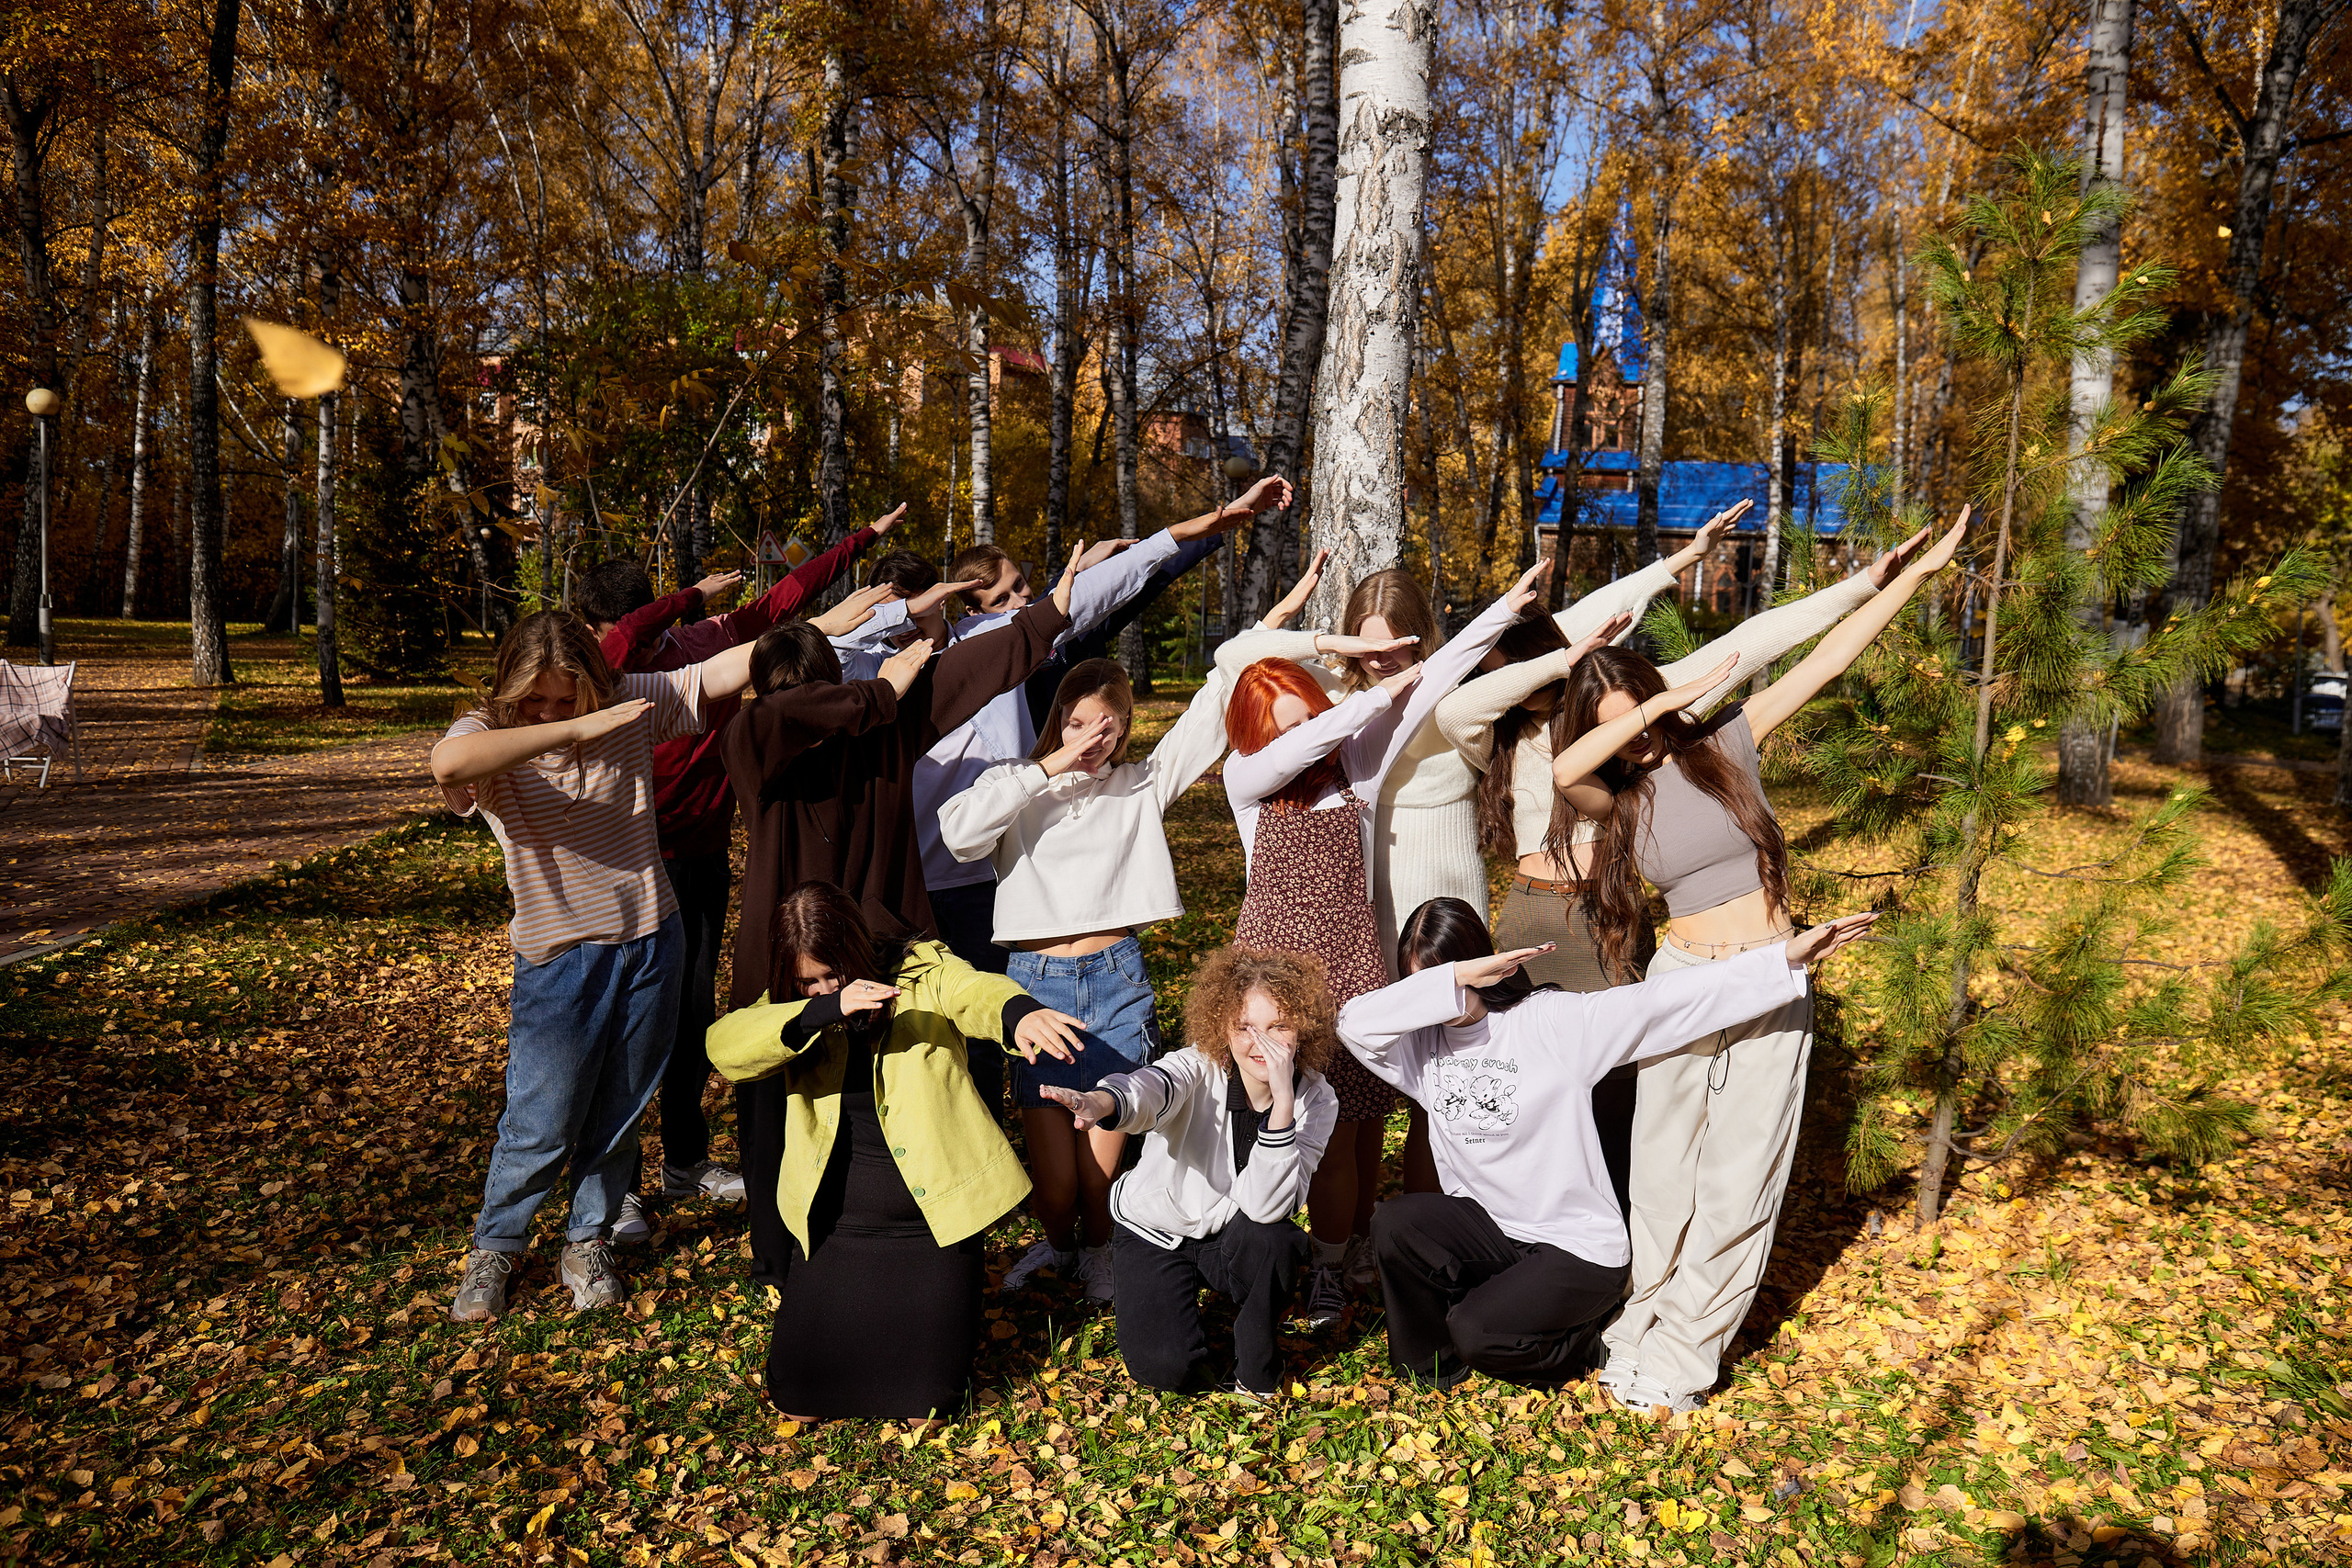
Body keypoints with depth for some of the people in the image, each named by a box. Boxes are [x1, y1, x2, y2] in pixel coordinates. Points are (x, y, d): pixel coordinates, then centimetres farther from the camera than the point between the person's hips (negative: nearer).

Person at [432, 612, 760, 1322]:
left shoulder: (630, 705, -4)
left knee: (619, 1113, 15)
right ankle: (494, 1250, 30)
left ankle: (587, 1246, 36)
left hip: (650, 944, 3)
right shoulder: (487, 736, -12)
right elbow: (448, 763, -36)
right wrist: (575, 730, -37)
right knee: (541, 1125, 2)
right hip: (559, 961, -3)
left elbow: (726, 670, -5)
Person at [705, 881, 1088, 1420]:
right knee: (799, 1399, -1)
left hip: (933, 1220, -2)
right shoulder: (793, 1008, 3)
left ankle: (952, 1291, 25)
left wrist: (1020, 1013, -50)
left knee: (924, 1404, -5)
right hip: (836, 1226, 3)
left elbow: (975, 992, -25)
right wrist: (825, 1009, -33)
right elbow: (724, 1047, -17)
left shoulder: (923, 973, -3)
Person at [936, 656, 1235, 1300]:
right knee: (1052, 1181, -1)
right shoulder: (1018, 787, 8)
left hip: (1118, 983, 1)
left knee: (1102, 1174, 1)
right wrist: (1050, 768, -10)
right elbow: (958, 832, -13)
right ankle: (1057, 1244, 34)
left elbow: (1211, 713, 6)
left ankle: (1096, 1252, 34)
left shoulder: (1142, 784, 10)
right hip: (1037, 982, 0)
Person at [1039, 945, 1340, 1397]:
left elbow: (1267, 1206, -31)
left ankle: (1257, 1371, -5)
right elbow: (1150, 1087, -49)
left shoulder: (1317, 1100, -19)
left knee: (1274, 1238, -33)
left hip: (1234, 1239, 1)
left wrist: (1282, 1098, -40)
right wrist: (1099, 1103, -73)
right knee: (1165, 1367, -18)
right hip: (1154, 1230, -1)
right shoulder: (1200, 1067, -24)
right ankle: (1178, 1297, 17)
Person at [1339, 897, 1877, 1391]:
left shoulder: (1555, 1020, -14)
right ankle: (1427, 1366, 3)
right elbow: (1354, 1023, -23)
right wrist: (1449, 982, -29)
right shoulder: (1425, 1039, -3)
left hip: (1577, 1247, -4)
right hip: (1485, 1228, 5)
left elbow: (1665, 999, -20)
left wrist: (1788, 958, -27)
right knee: (1395, 1222, -22)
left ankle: (1583, 1345, 9)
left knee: (1477, 1333, -24)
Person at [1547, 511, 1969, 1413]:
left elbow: (1827, 659, -1)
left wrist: (1919, 572, -3)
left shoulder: (1726, 742, -1)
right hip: (1681, 982, 0)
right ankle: (1648, 1323, 23)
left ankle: (1679, 1354, 15)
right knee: (1664, 1178, 4)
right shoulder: (1616, 796, -2)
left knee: (1738, 1185, 2)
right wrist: (1670, 700, -25)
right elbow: (1564, 770, -26)